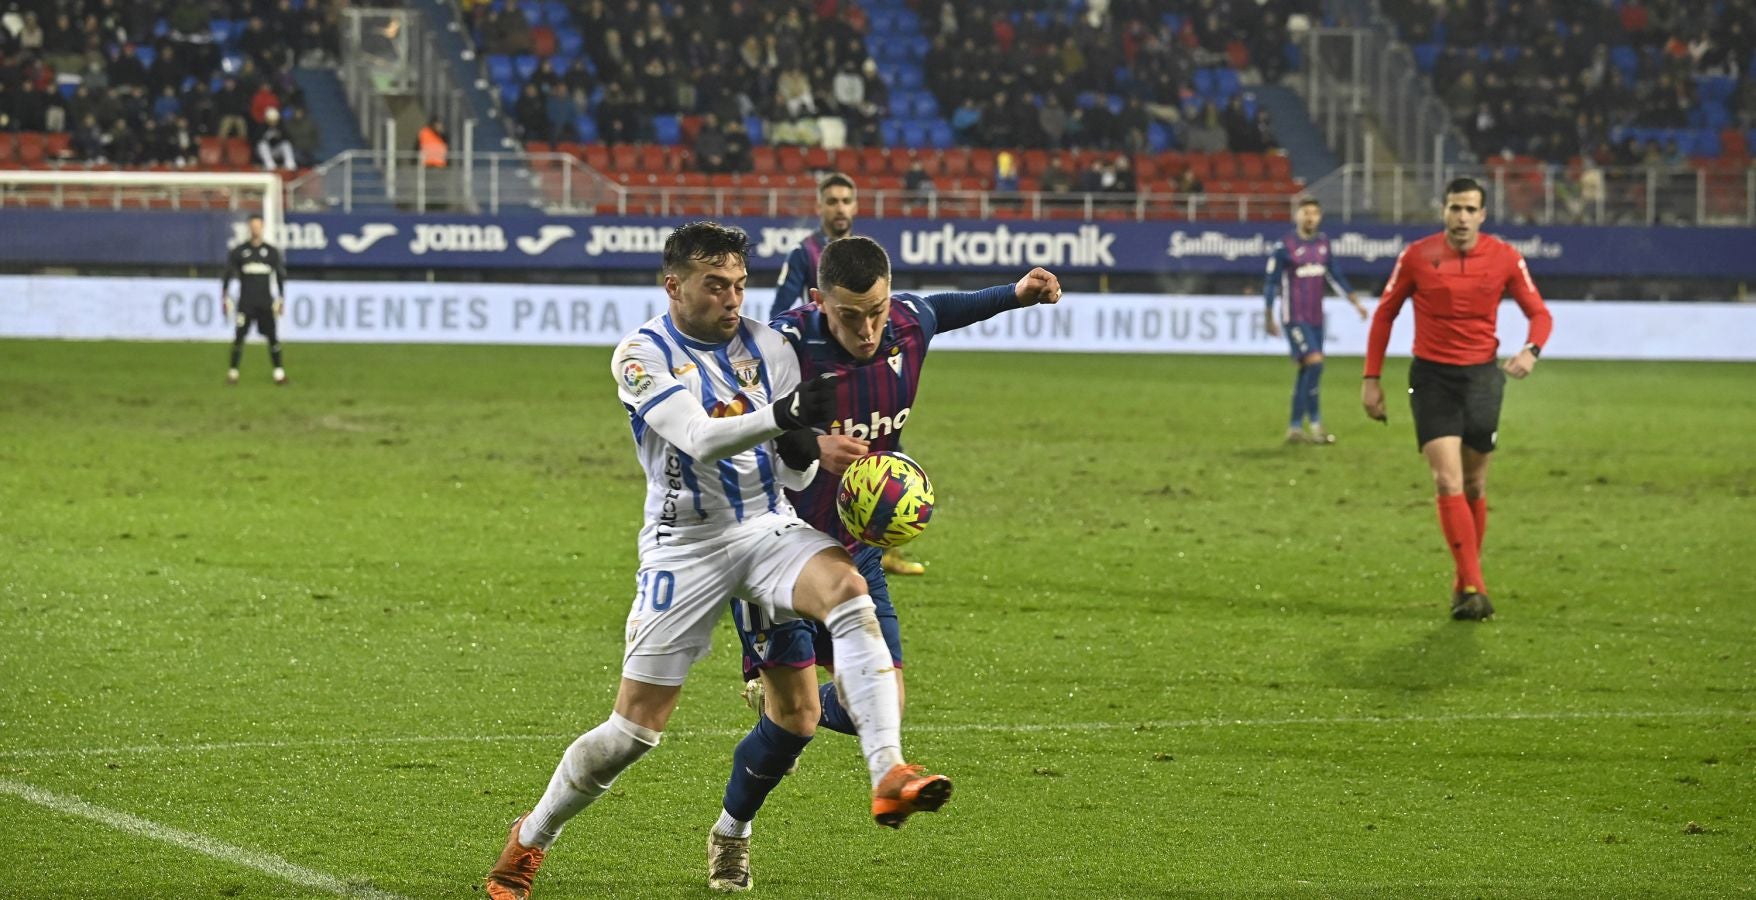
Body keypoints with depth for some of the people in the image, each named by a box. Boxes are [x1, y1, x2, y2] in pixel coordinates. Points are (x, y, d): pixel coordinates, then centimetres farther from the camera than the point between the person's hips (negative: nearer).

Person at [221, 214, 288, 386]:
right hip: (245, 303, -1)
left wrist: (281, 299, 10)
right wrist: (225, 299, 2)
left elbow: (280, 276, 14)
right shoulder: (238, 251, 3)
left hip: (266, 303, 1)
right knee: (239, 336, -7)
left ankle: (279, 372, 4)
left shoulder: (272, 252, 8)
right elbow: (228, 275, 8)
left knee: (273, 337, -3)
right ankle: (233, 372, 1)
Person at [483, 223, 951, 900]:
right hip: (686, 545, -3)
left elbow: (798, 474, 4)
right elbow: (699, 439, -25)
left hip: (768, 526, 3)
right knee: (635, 728, -2)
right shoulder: (641, 356, -9)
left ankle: (889, 777, -40)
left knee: (847, 591, -30)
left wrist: (803, 451, -20)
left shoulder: (765, 346, 3)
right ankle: (531, 838, 23)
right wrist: (781, 415, -40)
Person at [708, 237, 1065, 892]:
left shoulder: (909, 325, -8)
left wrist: (1013, 296, 12)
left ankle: (778, 699, 32)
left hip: (854, 548, 5)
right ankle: (732, 832, 18)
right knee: (795, 718, -9)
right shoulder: (786, 346, -26)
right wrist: (811, 446, -46)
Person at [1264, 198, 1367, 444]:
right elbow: (1271, 282, -4)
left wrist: (1355, 301, 14)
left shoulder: (1323, 243, 8)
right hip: (1295, 319, -6)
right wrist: (1270, 318, -5)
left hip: (1316, 318, 6)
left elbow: (1334, 276, 19)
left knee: (1306, 372, 8)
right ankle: (1316, 424, -14)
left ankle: (1295, 428, 15)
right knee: (1314, 362, -19)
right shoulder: (1285, 246, -9)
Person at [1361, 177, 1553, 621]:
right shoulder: (1417, 256, -4)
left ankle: (1465, 583, 22)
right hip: (1431, 376, -1)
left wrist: (1530, 350, -18)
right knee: (1449, 482, -14)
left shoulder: (1505, 258, -2)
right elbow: (1385, 313, 6)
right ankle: (1473, 588, -17)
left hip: (1481, 375, 1)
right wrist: (1371, 378, 2)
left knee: (1475, 487, 7)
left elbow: (1539, 313, 4)